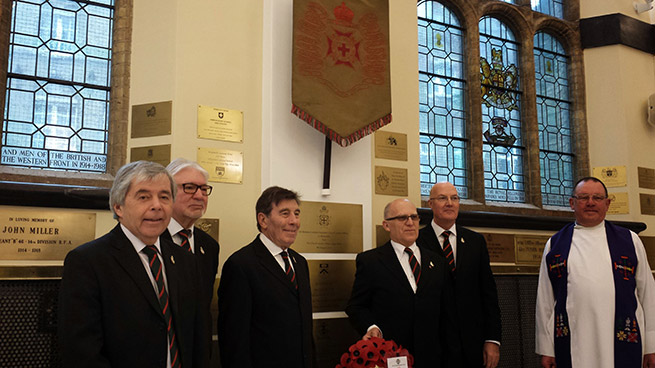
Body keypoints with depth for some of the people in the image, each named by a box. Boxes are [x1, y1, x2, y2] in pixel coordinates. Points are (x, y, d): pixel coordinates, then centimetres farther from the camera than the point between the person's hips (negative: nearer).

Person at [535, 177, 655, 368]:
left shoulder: (630, 240, 11)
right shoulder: (555, 244, 9)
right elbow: (544, 299, 8)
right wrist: (546, 349, 4)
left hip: (623, 345, 0)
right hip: (571, 345, 0)